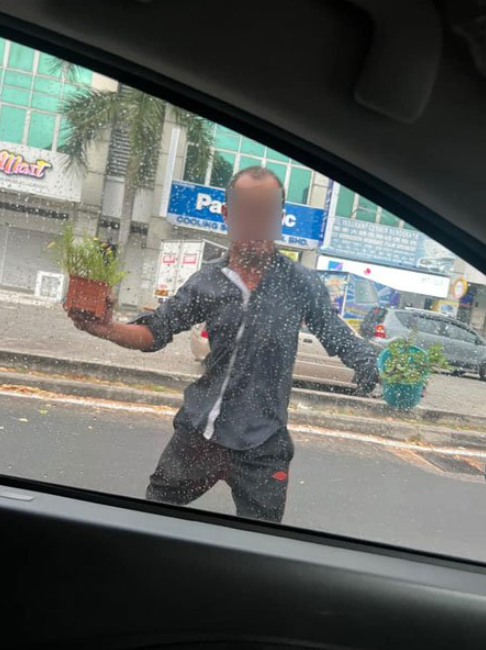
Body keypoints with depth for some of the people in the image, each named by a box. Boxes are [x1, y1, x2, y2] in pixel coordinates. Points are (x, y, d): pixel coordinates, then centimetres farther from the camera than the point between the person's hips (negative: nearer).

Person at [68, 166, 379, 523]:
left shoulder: (301, 284, -5)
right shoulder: (208, 282, 0)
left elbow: (341, 340, 0)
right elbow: (155, 333, 4)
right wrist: (103, 327, -12)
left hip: (261, 449, -1)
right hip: (198, 434, 2)